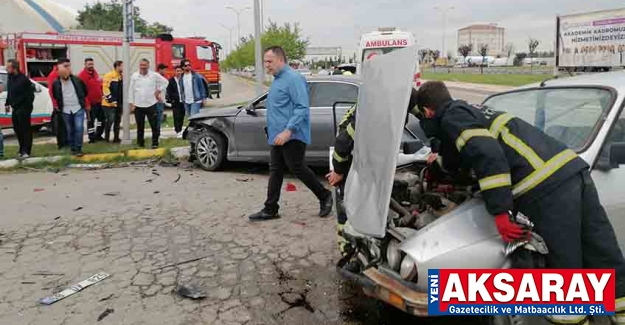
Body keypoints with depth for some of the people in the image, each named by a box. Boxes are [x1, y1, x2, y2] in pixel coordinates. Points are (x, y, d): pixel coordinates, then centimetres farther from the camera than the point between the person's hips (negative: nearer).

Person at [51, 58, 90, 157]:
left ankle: (78, 149, -5)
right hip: (66, 111, 2)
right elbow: (54, 96, 16)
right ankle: (73, 149, 19)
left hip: (79, 109, -2)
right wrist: (56, 106, 16)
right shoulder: (56, 83, 1)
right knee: (70, 130, 8)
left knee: (79, 128, -12)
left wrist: (87, 106, 11)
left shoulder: (77, 80, 0)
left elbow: (86, 93, 9)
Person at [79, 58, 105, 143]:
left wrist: (101, 96, 14)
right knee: (91, 120, 1)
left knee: (102, 118, 15)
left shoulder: (95, 73, 10)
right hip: (90, 103, -8)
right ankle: (92, 138, 10)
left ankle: (98, 135, 29)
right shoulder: (82, 75, -15)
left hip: (99, 101, 8)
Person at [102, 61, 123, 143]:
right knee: (110, 120, -5)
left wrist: (123, 100, 13)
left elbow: (123, 89, 20)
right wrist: (110, 99, -17)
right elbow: (105, 88, -16)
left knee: (117, 121, 10)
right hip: (110, 104, -7)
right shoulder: (109, 76, -11)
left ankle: (116, 138, 18)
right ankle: (106, 137, 8)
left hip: (119, 103, 7)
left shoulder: (122, 76, 13)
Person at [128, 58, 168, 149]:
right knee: (140, 126, 11)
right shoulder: (134, 76, 2)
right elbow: (131, 90, 5)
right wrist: (131, 103, 2)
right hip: (138, 105, 2)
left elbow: (165, 82, 8)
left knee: (154, 125, 0)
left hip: (151, 105, -2)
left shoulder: (154, 75, -3)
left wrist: (159, 90, 1)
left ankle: (155, 143, 11)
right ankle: (140, 143, 22)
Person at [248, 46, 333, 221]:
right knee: (275, 171, 10)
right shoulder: (277, 79, 16)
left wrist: (288, 131, -27)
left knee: (298, 169, -3)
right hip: (278, 137, 10)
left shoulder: (293, 78, -14)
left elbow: (303, 107, -22)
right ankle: (270, 209, 16)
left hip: (292, 137, -10)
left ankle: (325, 196, 16)